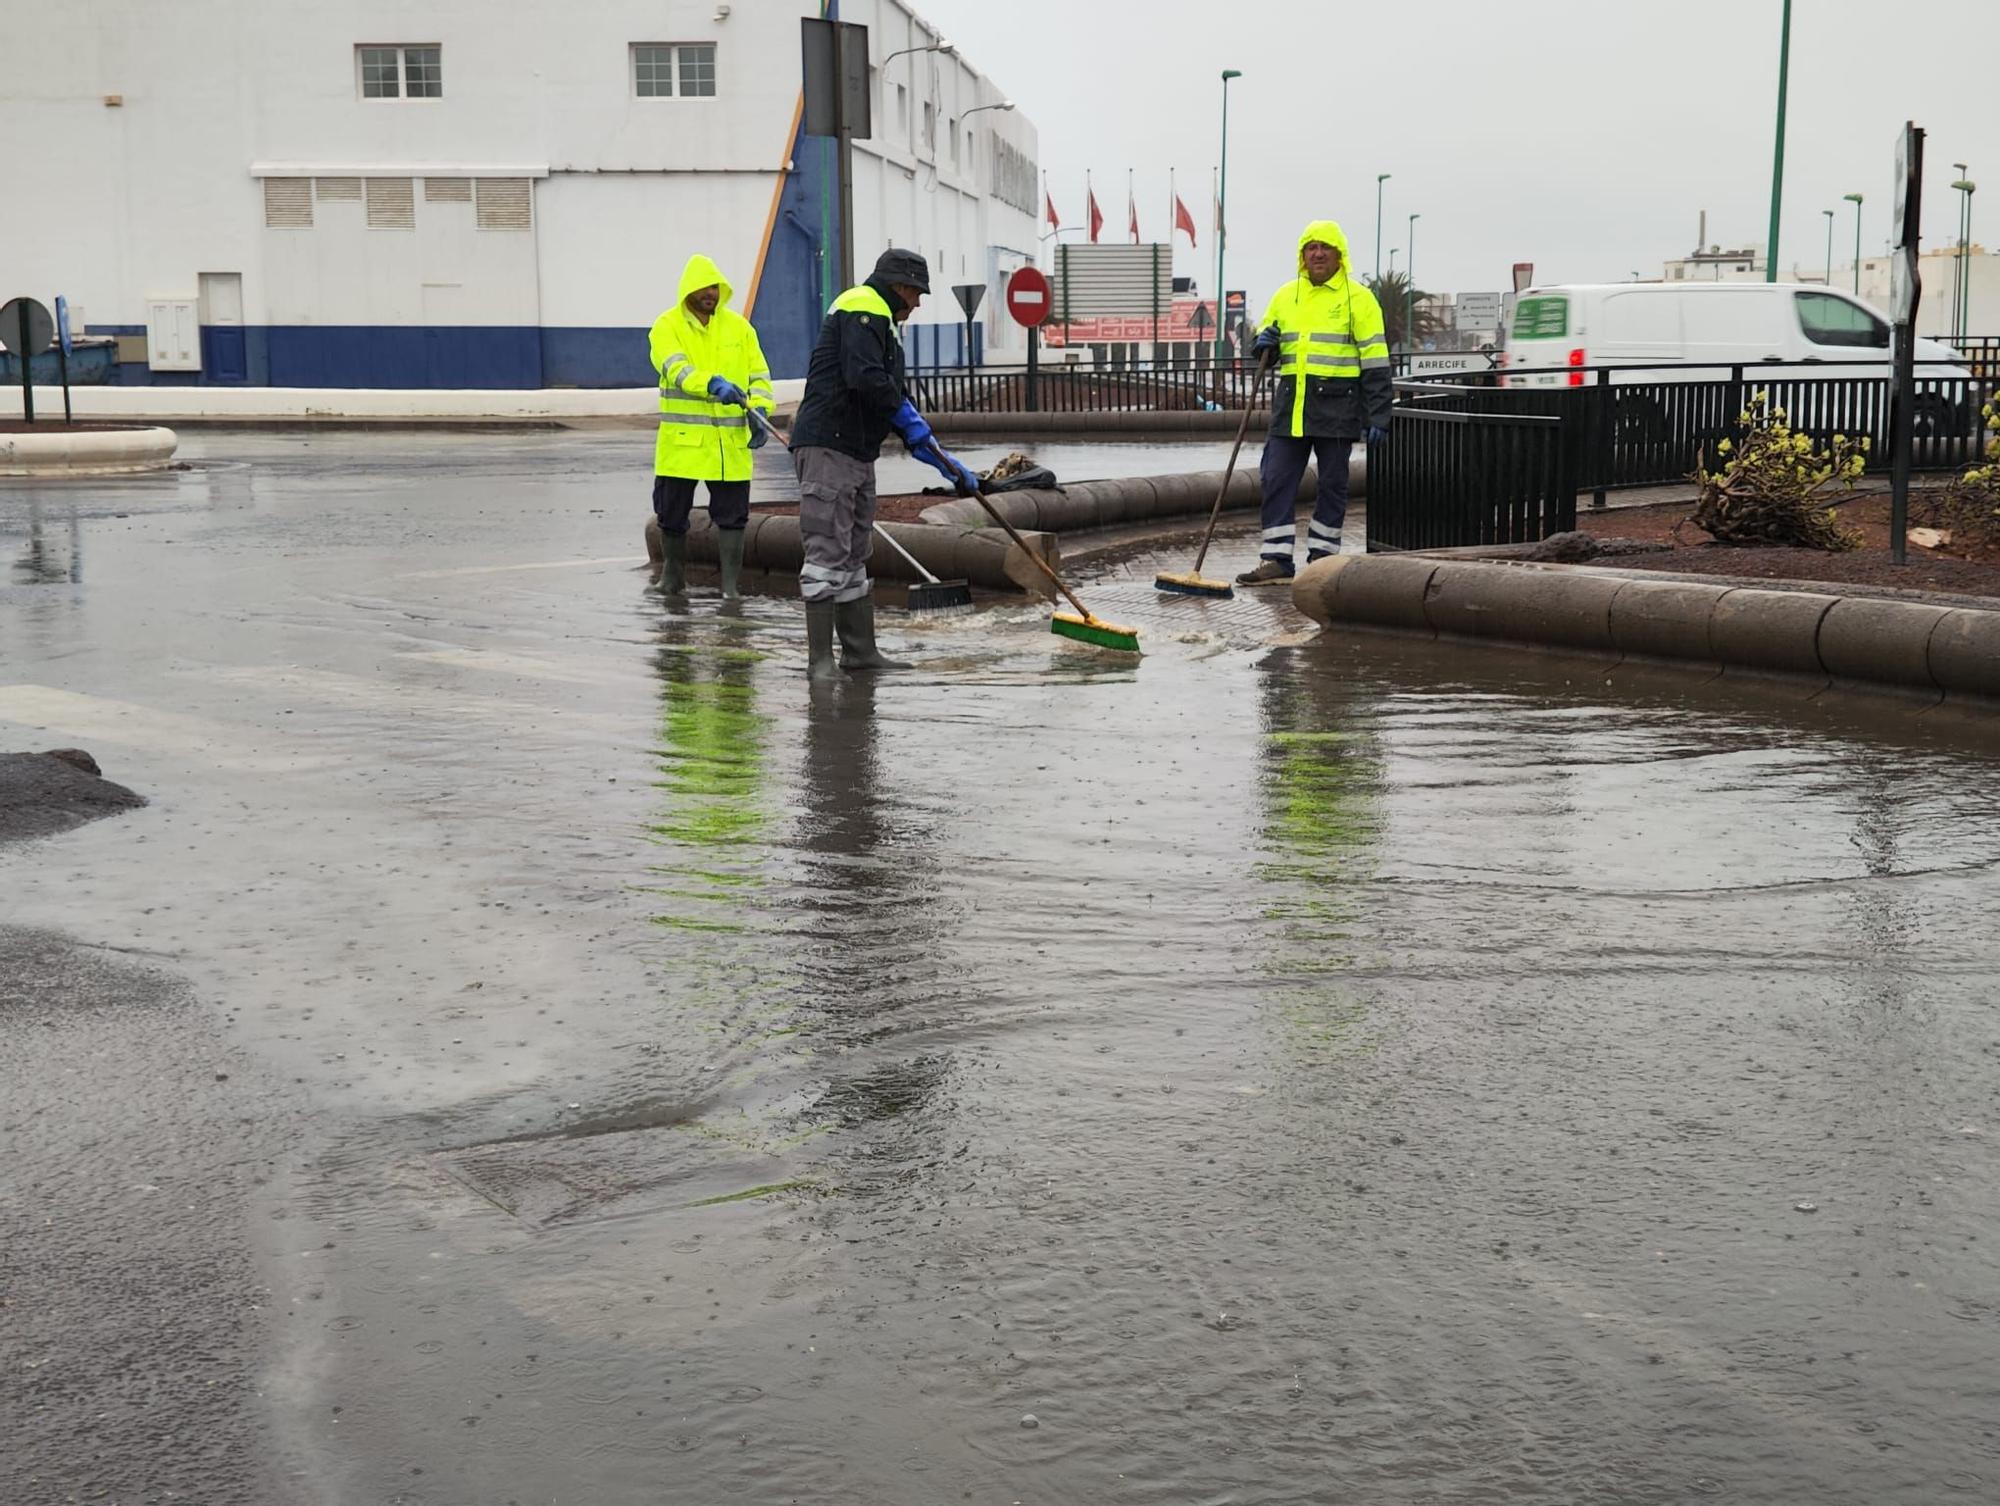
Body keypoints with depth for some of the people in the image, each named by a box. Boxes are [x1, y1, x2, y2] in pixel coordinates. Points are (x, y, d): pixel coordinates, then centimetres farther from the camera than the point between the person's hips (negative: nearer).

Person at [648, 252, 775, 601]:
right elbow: (676, 368, -20)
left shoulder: (737, 325, 8)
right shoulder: (668, 325, -3)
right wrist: (713, 384, -38)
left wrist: (759, 410, -12)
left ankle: (730, 584, 8)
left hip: (730, 440, 2)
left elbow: (759, 373, 7)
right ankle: (673, 575, 29)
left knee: (732, 514, 1)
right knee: (672, 512, 8)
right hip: (682, 439, -2)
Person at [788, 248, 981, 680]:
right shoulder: (862, 308, -7)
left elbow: (894, 401, 26)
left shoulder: (882, 321, 25)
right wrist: (907, 415, -8)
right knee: (829, 549, -10)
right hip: (827, 445, -11)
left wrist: (943, 461, 20)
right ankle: (820, 659, -9)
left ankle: (860, 652, 19)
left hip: (857, 450, 11)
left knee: (854, 554, 13)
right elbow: (865, 377, -23)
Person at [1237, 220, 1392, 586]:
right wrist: (1264, 344, -1)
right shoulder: (1285, 296, 13)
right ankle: (1277, 560, 3)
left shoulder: (1358, 298, -1)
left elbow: (1375, 362, -4)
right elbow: (1271, 348, 25)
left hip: (1336, 406, -4)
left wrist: (1377, 415, -10)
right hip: (1291, 404, 4)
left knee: (1332, 484, 5)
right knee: (1277, 480, -1)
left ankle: (1321, 557, 14)